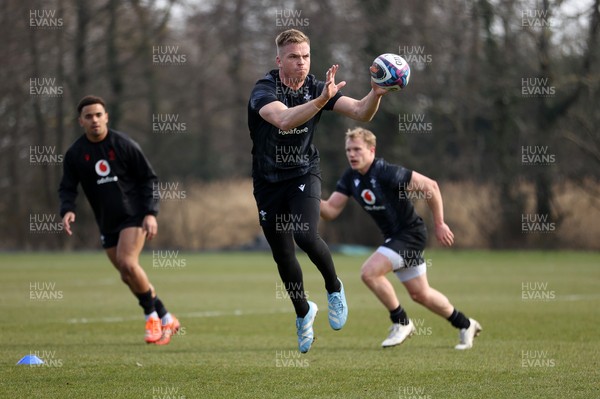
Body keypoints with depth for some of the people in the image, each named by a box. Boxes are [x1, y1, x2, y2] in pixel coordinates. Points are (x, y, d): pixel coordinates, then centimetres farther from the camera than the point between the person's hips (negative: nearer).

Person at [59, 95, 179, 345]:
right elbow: (67, 188, 3)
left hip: (134, 215, -5)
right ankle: (165, 320, 20)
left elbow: (149, 179, -3)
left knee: (127, 264, -24)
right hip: (107, 223, 5)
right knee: (128, 277, 5)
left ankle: (152, 316, -6)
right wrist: (67, 210, -18)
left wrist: (151, 213, -13)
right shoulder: (75, 154, 1)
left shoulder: (123, 145, -7)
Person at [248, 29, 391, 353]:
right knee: (283, 256, 5)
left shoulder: (317, 87, -9)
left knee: (305, 235, -26)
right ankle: (303, 312, 32)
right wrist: (321, 100, -56)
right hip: (269, 180, -1)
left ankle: (334, 287, 1)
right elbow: (284, 119, -43)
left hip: (304, 173, 1)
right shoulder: (263, 90, -22)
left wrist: (375, 93, -38)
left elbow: (360, 112, -17)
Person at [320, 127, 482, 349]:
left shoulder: (386, 172, -24)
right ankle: (465, 325, 34)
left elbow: (430, 186, -20)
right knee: (420, 294, 15)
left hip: (410, 233, -8)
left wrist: (439, 224, -15)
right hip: (393, 237, 8)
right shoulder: (350, 178, -2)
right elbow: (331, 211, -4)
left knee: (369, 272, -22)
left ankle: (401, 322, -3)